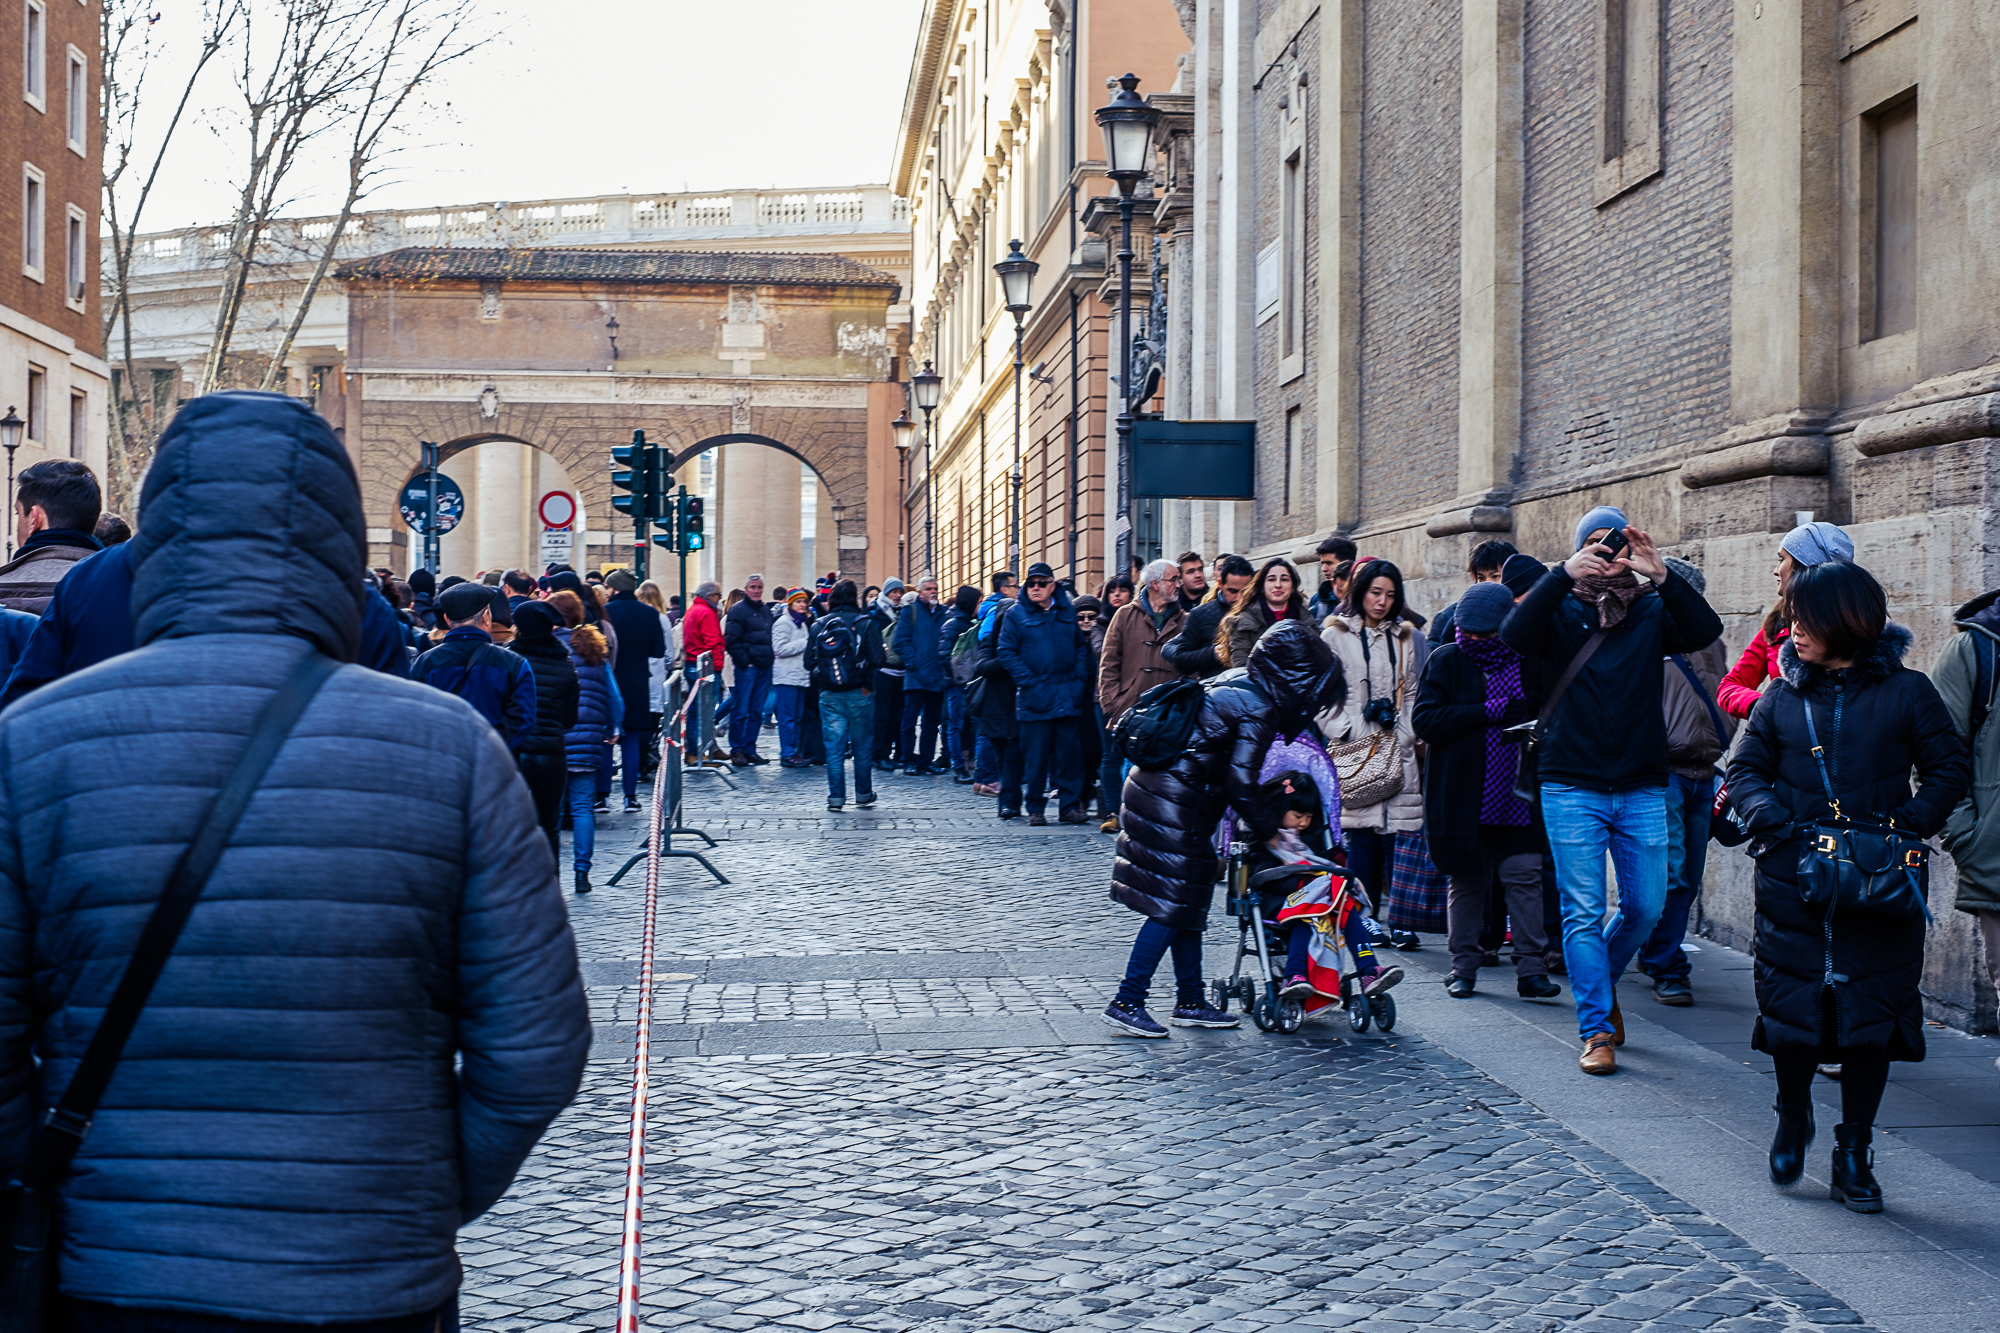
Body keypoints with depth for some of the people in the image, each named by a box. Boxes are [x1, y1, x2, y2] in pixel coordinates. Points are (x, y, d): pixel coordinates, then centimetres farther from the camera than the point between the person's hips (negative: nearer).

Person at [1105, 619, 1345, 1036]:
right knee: (1171, 906, -5)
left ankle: (1190, 1001, 21)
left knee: (1187, 904, 14)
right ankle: (1126, 1003, -3)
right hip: (1173, 806, -10)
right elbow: (1241, 785, -18)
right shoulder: (1260, 711, -14)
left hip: (1153, 792, 10)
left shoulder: (1234, 684, 13)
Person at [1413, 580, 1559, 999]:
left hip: (1517, 797, 1)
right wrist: (1488, 712, -15)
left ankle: (1531, 969, 1)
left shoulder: (1529, 662, 5)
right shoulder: (1447, 661, 0)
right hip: (1463, 798, -1)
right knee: (1466, 881, 7)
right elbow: (1423, 720, -11)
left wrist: (1527, 717, -7)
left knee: (1525, 877, -4)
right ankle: (1463, 967, 18)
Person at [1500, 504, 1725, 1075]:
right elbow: (1514, 635, -18)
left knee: (1645, 907, 7)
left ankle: (1602, 980, 34)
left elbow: (1705, 632, -12)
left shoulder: (1652, 610, 7)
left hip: (1642, 787, 2)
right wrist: (1564, 575, -28)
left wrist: (1661, 576, -25)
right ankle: (1597, 1030, 4)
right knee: (1583, 913, -3)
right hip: (1572, 786, -2)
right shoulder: (1560, 609, 2)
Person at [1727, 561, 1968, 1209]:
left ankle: (1853, 1156, 15)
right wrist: (1775, 820, -9)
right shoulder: (1783, 697, 6)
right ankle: (1793, 1116, 30)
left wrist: (1906, 825, -12)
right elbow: (1745, 770, 9)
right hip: (1793, 883, 1)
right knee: (1791, 1012, 2)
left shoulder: (1905, 691, 1)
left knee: (1870, 1017, 1)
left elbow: (1950, 771, 3)